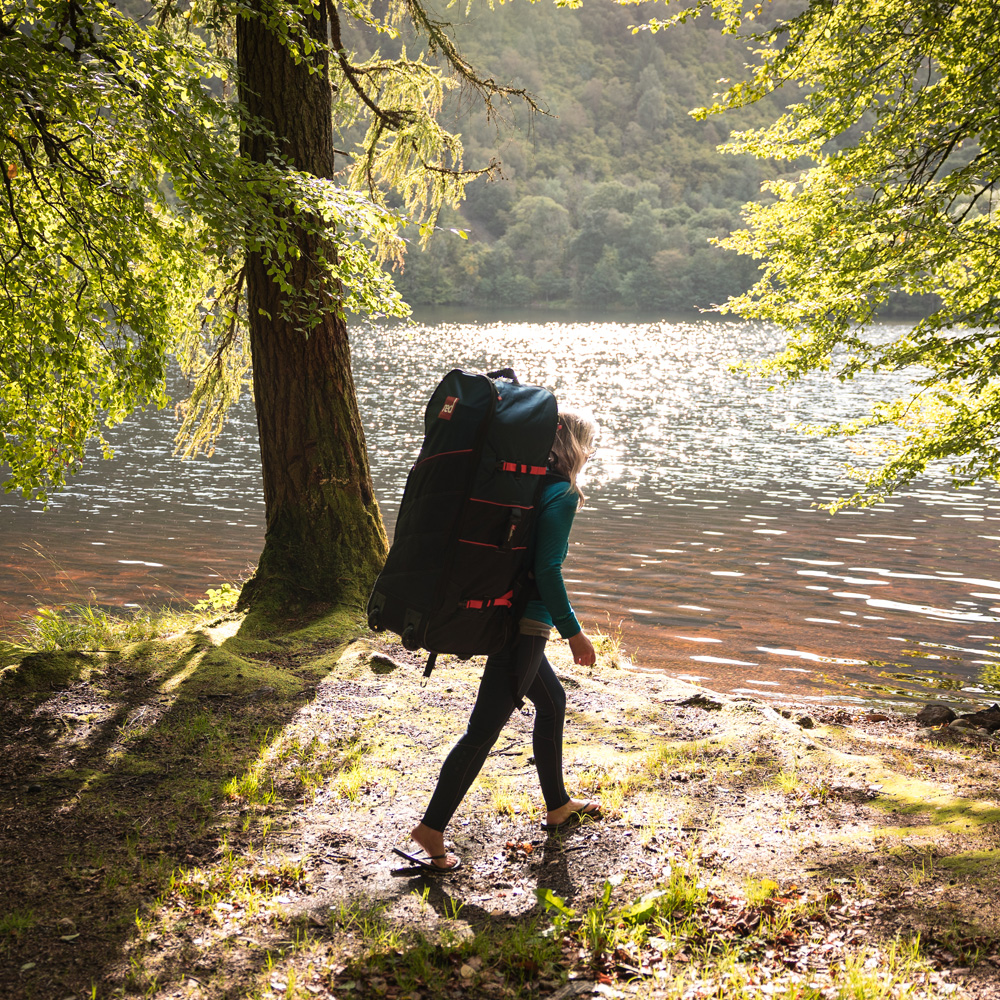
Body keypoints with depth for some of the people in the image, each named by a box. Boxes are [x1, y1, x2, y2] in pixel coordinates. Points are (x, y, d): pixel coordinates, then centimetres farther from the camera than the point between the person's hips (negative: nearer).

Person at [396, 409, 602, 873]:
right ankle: (431, 828, -2)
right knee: (484, 729, -5)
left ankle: (557, 806, 35)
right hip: (526, 625, -9)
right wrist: (572, 632, -12)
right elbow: (547, 570, -19)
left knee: (552, 700, 24)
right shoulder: (562, 495, -13)